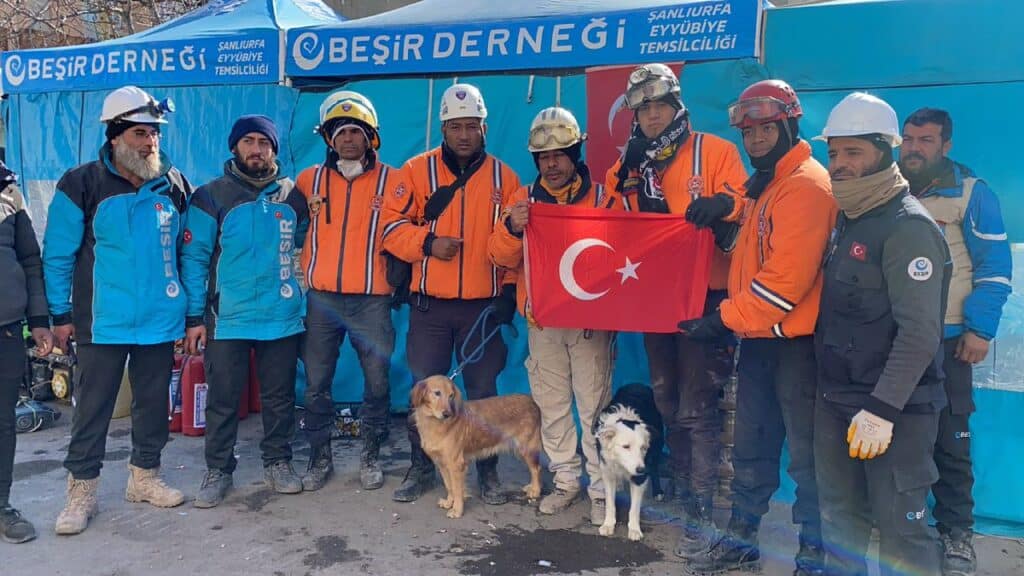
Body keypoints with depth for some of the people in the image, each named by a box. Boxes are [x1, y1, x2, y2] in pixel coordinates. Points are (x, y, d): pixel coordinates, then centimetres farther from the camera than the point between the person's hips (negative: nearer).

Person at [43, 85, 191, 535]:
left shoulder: (173, 186, 4)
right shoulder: (81, 185, -6)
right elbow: (57, 256, -2)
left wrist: (192, 307, 9)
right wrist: (60, 314, -4)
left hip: (160, 321, 3)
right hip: (102, 323, -3)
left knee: (153, 403, 13)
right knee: (92, 408, 6)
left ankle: (144, 476, 29)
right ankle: (82, 490, 19)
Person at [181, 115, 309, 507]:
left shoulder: (293, 196, 7)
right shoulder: (212, 196, -1)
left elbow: (306, 247, 19)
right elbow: (194, 259, -3)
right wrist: (195, 316, -7)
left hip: (283, 317, 2)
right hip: (227, 318, -2)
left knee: (279, 397, 11)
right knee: (222, 400, 6)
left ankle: (278, 462, 26)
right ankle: (218, 470, 21)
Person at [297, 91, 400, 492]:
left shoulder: (392, 181, 3)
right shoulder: (309, 180, 9)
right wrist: (301, 273, 12)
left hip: (372, 300, -1)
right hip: (320, 298, 2)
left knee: (377, 383, 4)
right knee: (316, 384, 7)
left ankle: (370, 456, 21)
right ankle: (320, 458, 22)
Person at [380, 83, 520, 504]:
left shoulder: (503, 177, 4)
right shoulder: (417, 170, 2)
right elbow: (392, 226, -1)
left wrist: (510, 290, -5)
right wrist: (428, 242, -17)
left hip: (484, 305, 0)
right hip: (429, 304, 0)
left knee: (483, 390, 8)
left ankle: (487, 471, 22)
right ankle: (421, 467, 25)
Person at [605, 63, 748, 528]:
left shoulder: (715, 151, -1)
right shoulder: (628, 167, 14)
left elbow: (744, 204, -7)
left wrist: (723, 204, -27)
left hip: (703, 295, -6)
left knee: (696, 403, -7)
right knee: (666, 399, 16)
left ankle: (702, 495, 5)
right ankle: (680, 484, 31)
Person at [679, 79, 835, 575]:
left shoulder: (806, 184, -15)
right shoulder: (765, 185, 17)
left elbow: (787, 278, -23)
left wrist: (726, 318, -18)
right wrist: (732, 320, 15)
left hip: (794, 341, -9)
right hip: (757, 338, 9)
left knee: (805, 452, 2)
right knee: (751, 446, 16)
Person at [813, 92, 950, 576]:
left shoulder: (908, 226, -14)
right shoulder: (845, 221, 12)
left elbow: (920, 332, -20)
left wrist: (882, 409, -23)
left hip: (894, 409, -8)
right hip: (835, 400, 8)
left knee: (900, 526, 0)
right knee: (839, 516, 17)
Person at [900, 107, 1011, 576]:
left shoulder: (972, 193, -2)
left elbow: (994, 267, -4)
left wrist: (980, 330, -10)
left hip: (945, 341, -3)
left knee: (950, 441, 2)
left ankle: (956, 533, 16)